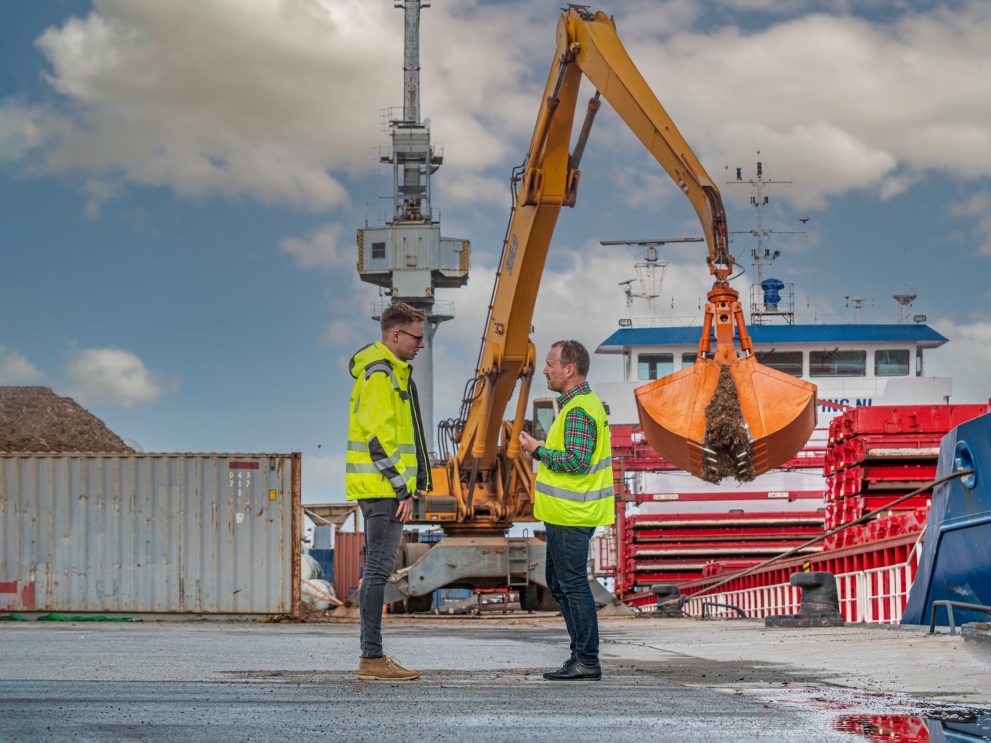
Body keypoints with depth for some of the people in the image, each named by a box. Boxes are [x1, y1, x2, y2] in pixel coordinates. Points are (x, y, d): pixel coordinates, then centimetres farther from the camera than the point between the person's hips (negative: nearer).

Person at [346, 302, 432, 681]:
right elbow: (379, 437, -20)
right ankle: (372, 659, -8)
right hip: (383, 488, -11)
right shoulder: (380, 374, -14)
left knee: (377, 569, 12)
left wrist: (404, 485, 20)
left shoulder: (390, 371, 19)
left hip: (383, 488, 11)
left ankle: (372, 655, 17)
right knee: (378, 569, -9)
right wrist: (402, 488, -18)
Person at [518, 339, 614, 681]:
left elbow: (576, 460, -27)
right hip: (565, 512, 11)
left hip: (570, 515, -11)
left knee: (572, 583, -7)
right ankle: (581, 653, 21)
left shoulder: (578, 411, -18)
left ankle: (587, 662, -4)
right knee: (558, 582, 16)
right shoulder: (585, 402, 17)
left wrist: (538, 450, -15)